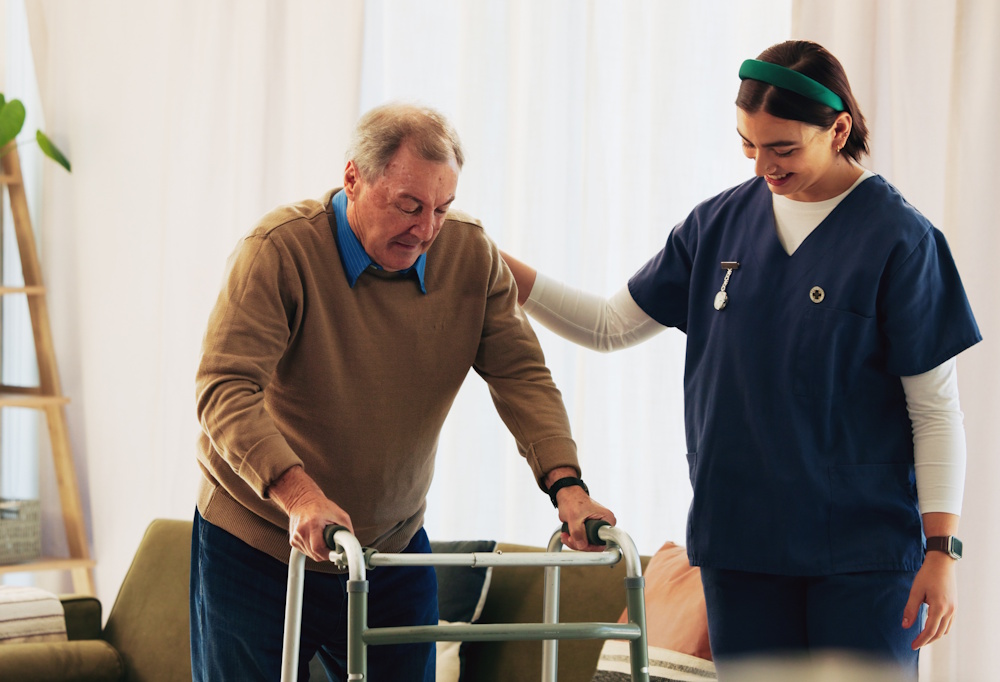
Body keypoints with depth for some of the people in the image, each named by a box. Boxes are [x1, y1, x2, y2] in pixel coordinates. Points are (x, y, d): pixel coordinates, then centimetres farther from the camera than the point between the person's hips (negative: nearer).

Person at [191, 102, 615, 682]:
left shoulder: (471, 255, -4)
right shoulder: (280, 251, -20)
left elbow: (521, 375, -6)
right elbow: (226, 389, -28)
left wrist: (566, 484, -24)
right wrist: (300, 496, -43)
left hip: (394, 552, 4)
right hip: (259, 547, -4)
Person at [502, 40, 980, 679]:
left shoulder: (898, 237, -8)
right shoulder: (719, 224, 6)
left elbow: (936, 408, -7)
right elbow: (614, 325, 13)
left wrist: (942, 550, -12)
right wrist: (502, 271, 2)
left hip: (863, 551, -4)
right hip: (740, 540, 4)